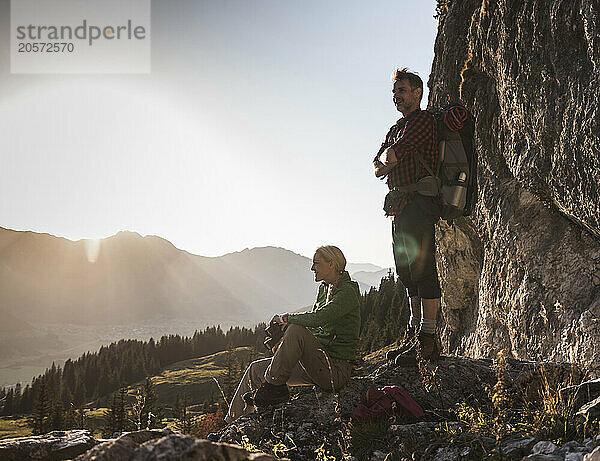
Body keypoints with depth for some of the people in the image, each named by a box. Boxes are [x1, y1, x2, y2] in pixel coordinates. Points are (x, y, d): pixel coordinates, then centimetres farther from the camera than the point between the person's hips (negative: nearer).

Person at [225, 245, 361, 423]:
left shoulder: (348, 292, -14)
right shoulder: (324, 289, 14)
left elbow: (318, 318, -29)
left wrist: (286, 318, -13)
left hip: (337, 370, -9)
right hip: (317, 365, 9)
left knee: (296, 331, -33)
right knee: (256, 369, 7)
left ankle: (274, 386, -17)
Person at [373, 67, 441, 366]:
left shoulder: (423, 120, -4)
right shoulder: (396, 129, 25)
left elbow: (391, 157, -13)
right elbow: (378, 168, 16)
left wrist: (388, 160, 7)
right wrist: (389, 163, -2)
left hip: (419, 204, -9)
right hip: (399, 205, 9)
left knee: (423, 269, -11)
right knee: (407, 272, 9)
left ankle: (427, 341, -10)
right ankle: (414, 334, 15)